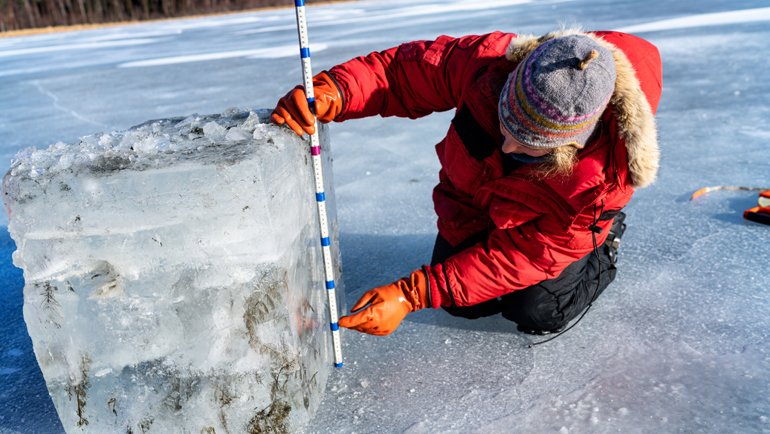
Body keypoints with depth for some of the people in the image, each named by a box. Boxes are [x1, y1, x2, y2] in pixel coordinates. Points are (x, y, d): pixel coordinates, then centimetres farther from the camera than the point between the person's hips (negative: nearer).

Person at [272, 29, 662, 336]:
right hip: (475, 202, 2)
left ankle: (603, 250, 14)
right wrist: (331, 91, -46)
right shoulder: (487, 61, -36)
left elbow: (520, 258, -34)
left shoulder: (605, 178, -40)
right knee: (465, 305, -6)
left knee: (538, 313, -16)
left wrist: (410, 295, -38)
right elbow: (401, 70, -24)